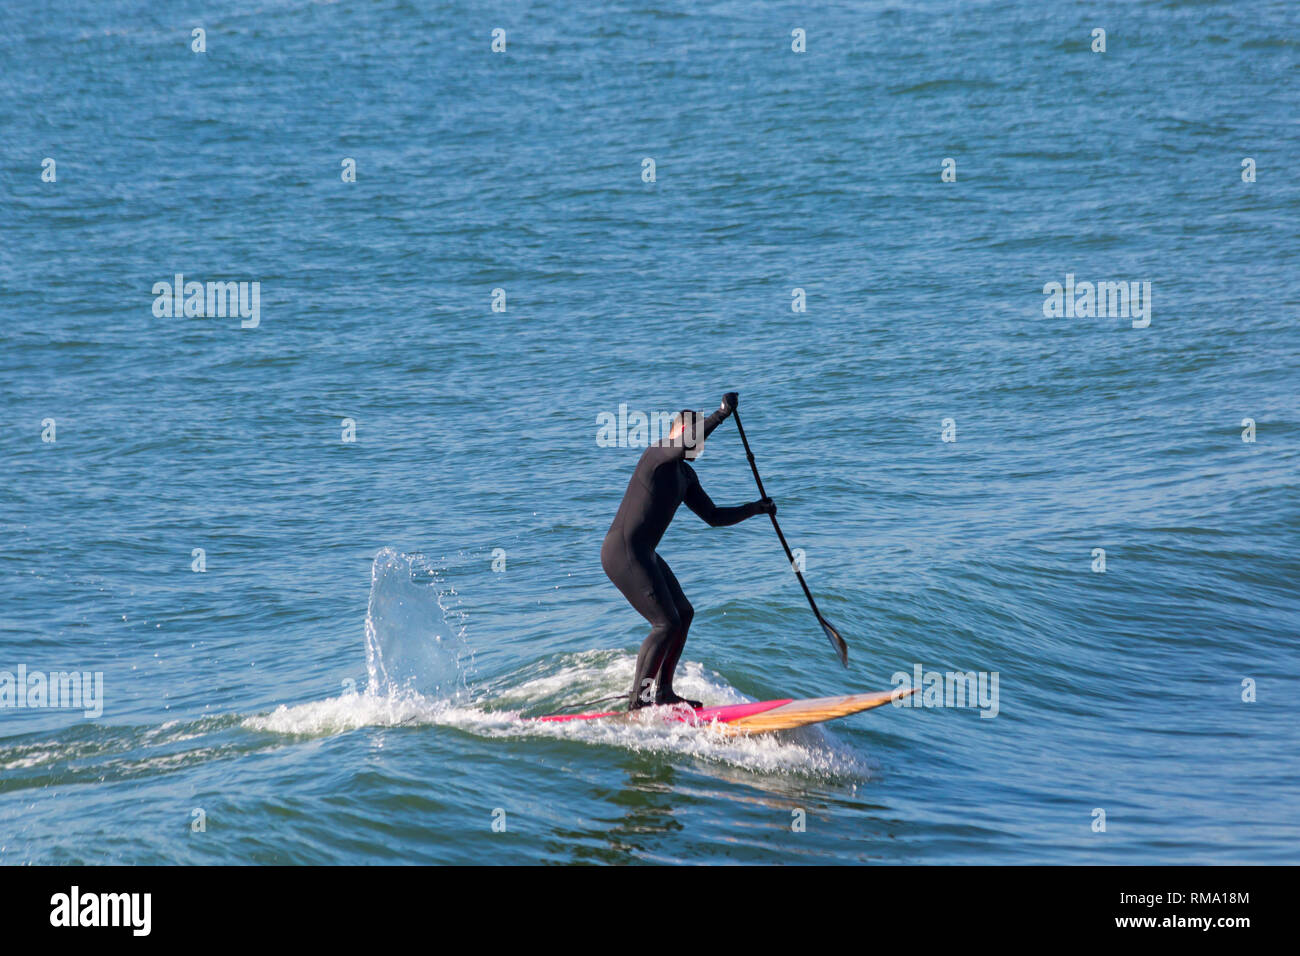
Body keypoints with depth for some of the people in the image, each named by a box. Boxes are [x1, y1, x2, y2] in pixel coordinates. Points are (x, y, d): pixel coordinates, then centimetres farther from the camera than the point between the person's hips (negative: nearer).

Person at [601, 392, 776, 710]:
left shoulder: (686, 475, 17)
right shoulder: (658, 454, -12)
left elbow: (714, 517, 21)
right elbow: (686, 444, -35)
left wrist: (755, 509, 14)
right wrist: (720, 415, -30)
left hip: (643, 553, 11)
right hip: (623, 552, -11)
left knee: (684, 613, 15)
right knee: (666, 623, -12)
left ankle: (662, 691, 19)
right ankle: (639, 700, -9)